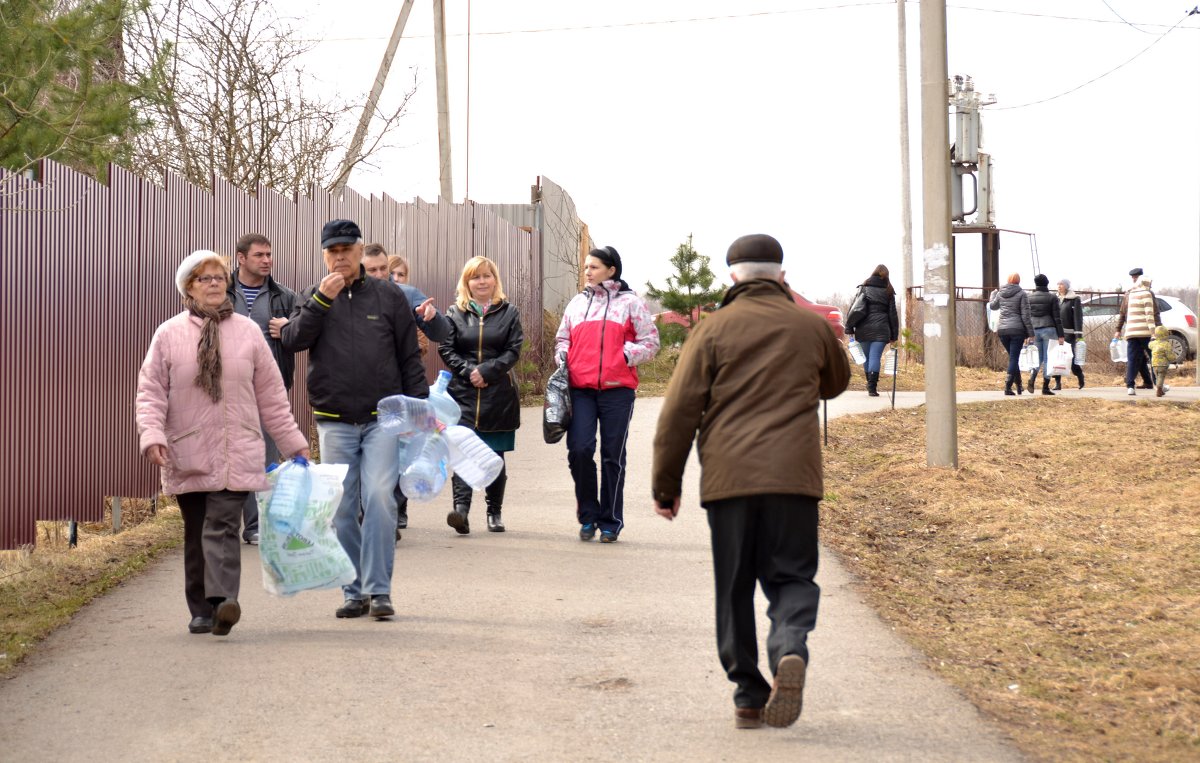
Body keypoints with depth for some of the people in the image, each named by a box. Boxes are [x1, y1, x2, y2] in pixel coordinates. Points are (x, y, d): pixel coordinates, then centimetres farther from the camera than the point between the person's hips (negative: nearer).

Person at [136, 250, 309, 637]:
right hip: (186, 456, 1)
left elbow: (271, 395, 11)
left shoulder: (248, 332, 7)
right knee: (196, 533, 9)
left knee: (222, 528, -14)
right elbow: (151, 391, 2)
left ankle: (223, 601, -27)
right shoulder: (169, 334, 3)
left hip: (236, 455, -1)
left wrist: (295, 442, 12)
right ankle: (201, 611, 18)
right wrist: (152, 435, -13)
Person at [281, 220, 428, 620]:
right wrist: (322, 300, -14)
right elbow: (293, 340, -7)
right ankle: (354, 591, 12)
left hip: (382, 419, -2)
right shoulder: (313, 298, 10)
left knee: (379, 499, -13)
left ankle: (379, 589, -9)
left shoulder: (388, 296, 7)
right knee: (342, 510, 4)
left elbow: (410, 357, 9)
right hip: (334, 421, 2)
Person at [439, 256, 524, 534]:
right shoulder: (455, 313, 9)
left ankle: (494, 512, 18)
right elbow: (446, 349, 3)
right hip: (463, 393, 0)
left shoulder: (508, 312, 8)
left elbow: (513, 350, 0)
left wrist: (486, 371, -12)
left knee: (495, 455, 6)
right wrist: (468, 371, -11)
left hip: (499, 393, 1)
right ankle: (461, 508, -23)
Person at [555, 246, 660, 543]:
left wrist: (624, 355, -10)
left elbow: (650, 343, 4)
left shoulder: (630, 302, 5)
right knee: (579, 450, -9)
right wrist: (562, 356, 6)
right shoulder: (577, 302, 17)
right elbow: (562, 338, 26)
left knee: (613, 456, 2)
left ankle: (610, 522, 12)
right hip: (580, 388, 3)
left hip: (617, 388, -3)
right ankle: (588, 516, 7)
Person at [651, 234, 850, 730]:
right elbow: (836, 383, 29)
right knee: (791, 576, 8)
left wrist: (666, 484, 7)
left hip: (728, 478, -1)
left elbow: (678, 413, 0)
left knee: (734, 588, 9)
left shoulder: (714, 329, 2)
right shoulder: (812, 327, 9)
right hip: (794, 476, 1)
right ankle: (790, 648, -22)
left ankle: (748, 694, 9)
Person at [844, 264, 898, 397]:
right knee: (875, 357, -6)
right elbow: (892, 314, 8)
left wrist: (849, 329, 3)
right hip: (880, 329, -1)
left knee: (866, 357, 13)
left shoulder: (863, 289, 7)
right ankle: (872, 387, -16)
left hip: (863, 330, 1)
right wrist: (894, 335, 11)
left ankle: (870, 384, 22)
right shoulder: (888, 292, 7)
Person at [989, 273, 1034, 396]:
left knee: (1013, 357, 16)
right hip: (1017, 329, -4)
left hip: (1002, 330, 4)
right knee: (1014, 358, -3)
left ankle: (1019, 386, 20)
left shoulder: (1000, 293, 7)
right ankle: (1008, 386, -13)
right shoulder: (1022, 294, -5)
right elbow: (1025, 315, -8)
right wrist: (1030, 333, -5)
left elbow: (992, 306, 26)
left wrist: (993, 293, 45)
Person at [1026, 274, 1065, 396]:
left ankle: (1031, 379, -14)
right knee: (1048, 358, 3)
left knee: (1037, 358, 11)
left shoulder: (1028, 297, 5)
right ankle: (1045, 387, 0)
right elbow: (1057, 318, -3)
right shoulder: (1052, 298, -2)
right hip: (1048, 329, -3)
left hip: (1033, 330, 3)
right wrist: (1060, 335, 0)